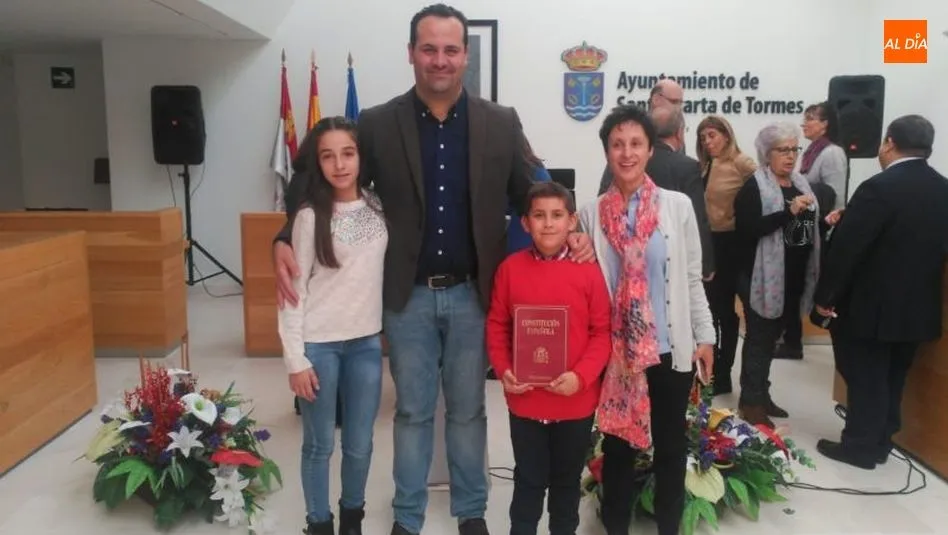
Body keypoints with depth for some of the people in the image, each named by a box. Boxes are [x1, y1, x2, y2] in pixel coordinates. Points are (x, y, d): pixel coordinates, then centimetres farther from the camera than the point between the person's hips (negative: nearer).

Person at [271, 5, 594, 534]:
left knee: (468, 410, 15)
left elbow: (531, 195, 5)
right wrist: (286, 242, -15)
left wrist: (571, 231, -14)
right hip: (409, 296, 0)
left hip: (472, 294, 1)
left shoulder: (501, 124, -1)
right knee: (412, 411, 13)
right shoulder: (377, 124, -3)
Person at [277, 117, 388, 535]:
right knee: (319, 444, 9)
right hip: (318, 345, -3)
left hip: (366, 343, 3)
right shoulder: (310, 215, -9)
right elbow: (294, 289, -8)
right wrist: (296, 358, -11)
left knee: (360, 444, 13)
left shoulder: (378, 206, 2)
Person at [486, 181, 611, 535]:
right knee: (529, 480, 14)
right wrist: (503, 370, -11)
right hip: (525, 400, 0)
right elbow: (497, 326, 2)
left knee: (567, 480, 19)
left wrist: (581, 375, -17)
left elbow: (602, 332, -5)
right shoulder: (510, 268, -5)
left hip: (576, 401, 0)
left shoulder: (588, 271, -7)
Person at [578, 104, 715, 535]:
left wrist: (705, 336, 0)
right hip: (616, 350, 0)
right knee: (618, 443, 13)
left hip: (671, 347, 0)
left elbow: (692, 279, 2)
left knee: (670, 443, 14)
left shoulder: (678, 206, -2)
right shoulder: (591, 214, -1)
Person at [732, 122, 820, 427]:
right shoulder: (753, 186, -11)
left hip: (794, 277, 7)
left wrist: (823, 223, 5)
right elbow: (746, 228, -24)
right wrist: (788, 212, -28)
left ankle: (761, 394, 27)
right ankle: (751, 401, 10)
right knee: (759, 338, 0)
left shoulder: (801, 183, 12)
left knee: (771, 338, 16)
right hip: (762, 277, -7)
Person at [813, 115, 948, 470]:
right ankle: (880, 442, 29)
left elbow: (846, 247, -19)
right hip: (918, 305, 7)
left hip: (871, 305, -7)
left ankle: (860, 446, 15)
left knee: (865, 378, 5)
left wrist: (825, 295, -10)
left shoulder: (879, 188, -20)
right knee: (893, 377, 17)